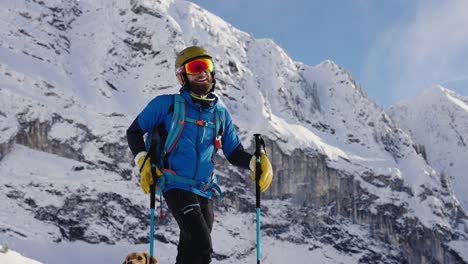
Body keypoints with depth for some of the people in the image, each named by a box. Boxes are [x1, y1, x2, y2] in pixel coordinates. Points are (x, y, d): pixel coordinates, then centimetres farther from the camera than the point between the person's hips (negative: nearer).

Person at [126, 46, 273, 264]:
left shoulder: (221, 114, 13)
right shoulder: (166, 105, 1)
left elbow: (234, 153, 17)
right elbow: (134, 132, 9)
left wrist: (258, 162, -3)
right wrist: (144, 162, -8)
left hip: (205, 193, 5)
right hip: (177, 187, -5)